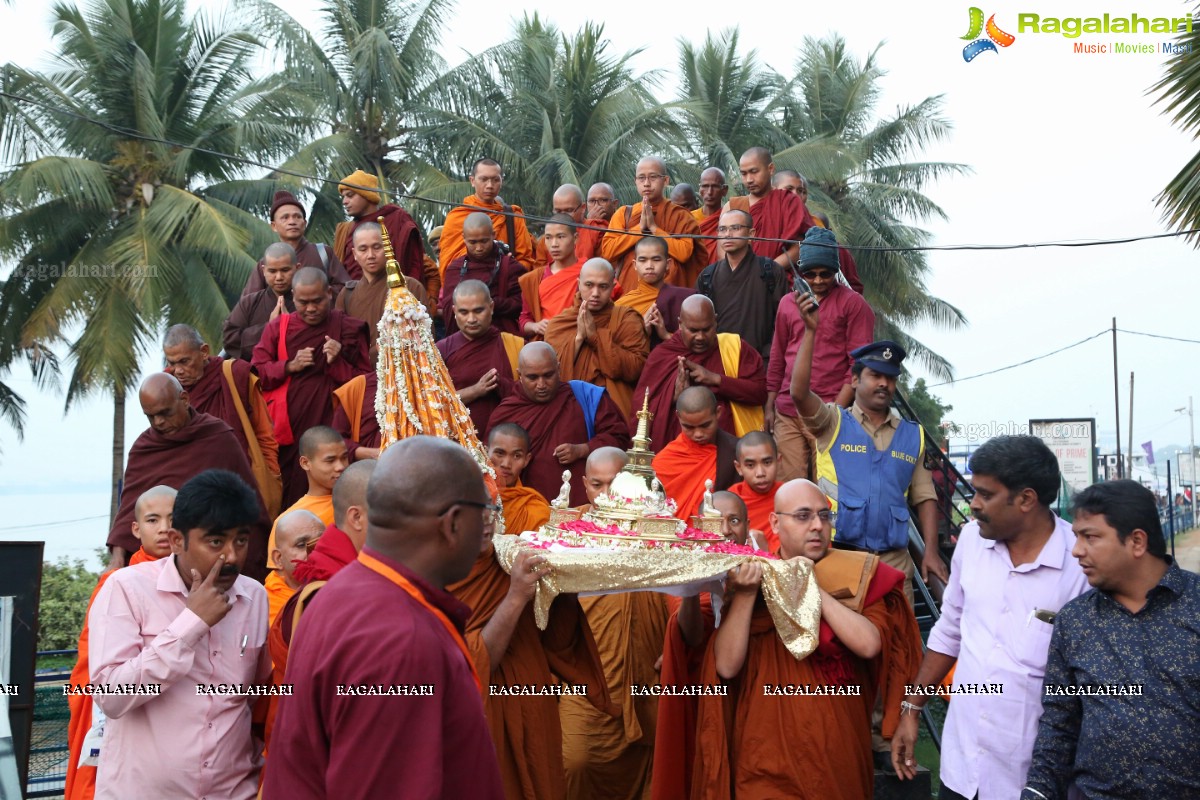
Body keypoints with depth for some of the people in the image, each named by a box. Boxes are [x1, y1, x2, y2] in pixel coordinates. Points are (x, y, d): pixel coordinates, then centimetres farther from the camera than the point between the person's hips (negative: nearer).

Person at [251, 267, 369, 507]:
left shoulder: (348, 328, 5)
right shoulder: (277, 327, 10)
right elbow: (256, 374, 5)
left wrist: (337, 363, -13)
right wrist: (290, 366, -9)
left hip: (331, 427, -2)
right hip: (286, 429, 2)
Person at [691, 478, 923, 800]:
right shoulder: (749, 577, -3)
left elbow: (869, 645, -19)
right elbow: (726, 667, -11)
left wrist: (813, 588, -17)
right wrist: (744, 595, -20)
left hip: (838, 756, 1)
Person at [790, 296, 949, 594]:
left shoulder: (913, 435, 12)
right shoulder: (834, 422, 2)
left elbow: (924, 497, 13)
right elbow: (798, 392, -16)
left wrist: (931, 551, 1)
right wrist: (810, 330, -18)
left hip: (894, 560, 3)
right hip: (838, 555, -3)